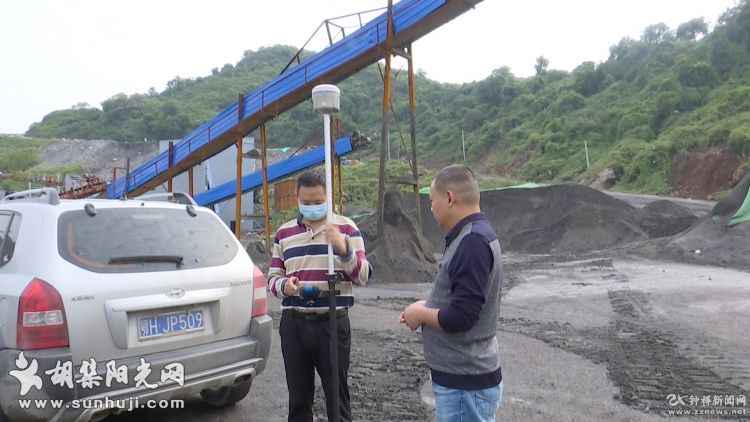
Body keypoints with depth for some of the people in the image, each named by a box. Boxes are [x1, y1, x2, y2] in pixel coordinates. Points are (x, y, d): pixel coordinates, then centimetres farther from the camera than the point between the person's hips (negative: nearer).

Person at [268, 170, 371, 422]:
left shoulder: (346, 228, 1)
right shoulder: (284, 233, 10)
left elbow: (363, 276, -4)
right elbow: (273, 278, 12)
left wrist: (343, 249, -21)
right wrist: (284, 285, -12)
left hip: (332, 323, -3)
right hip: (293, 324, 3)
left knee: (337, 395, 5)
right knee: (298, 398, 12)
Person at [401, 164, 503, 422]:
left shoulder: (473, 242, -23)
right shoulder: (472, 236, 9)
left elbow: (459, 317, -27)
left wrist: (420, 314, -11)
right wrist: (428, 307, 4)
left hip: (465, 383, -9)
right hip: (463, 375, 9)